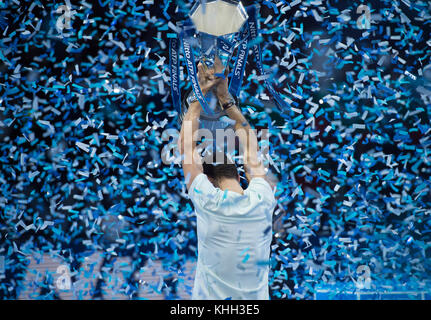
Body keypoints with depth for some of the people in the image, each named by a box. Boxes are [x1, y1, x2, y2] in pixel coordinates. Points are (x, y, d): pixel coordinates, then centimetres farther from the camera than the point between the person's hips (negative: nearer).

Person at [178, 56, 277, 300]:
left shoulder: (208, 202, -17)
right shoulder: (262, 201, -10)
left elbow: (186, 144, -5)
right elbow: (251, 147, 5)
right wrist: (225, 98, 8)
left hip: (210, 297, -2)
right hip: (256, 298, 2)